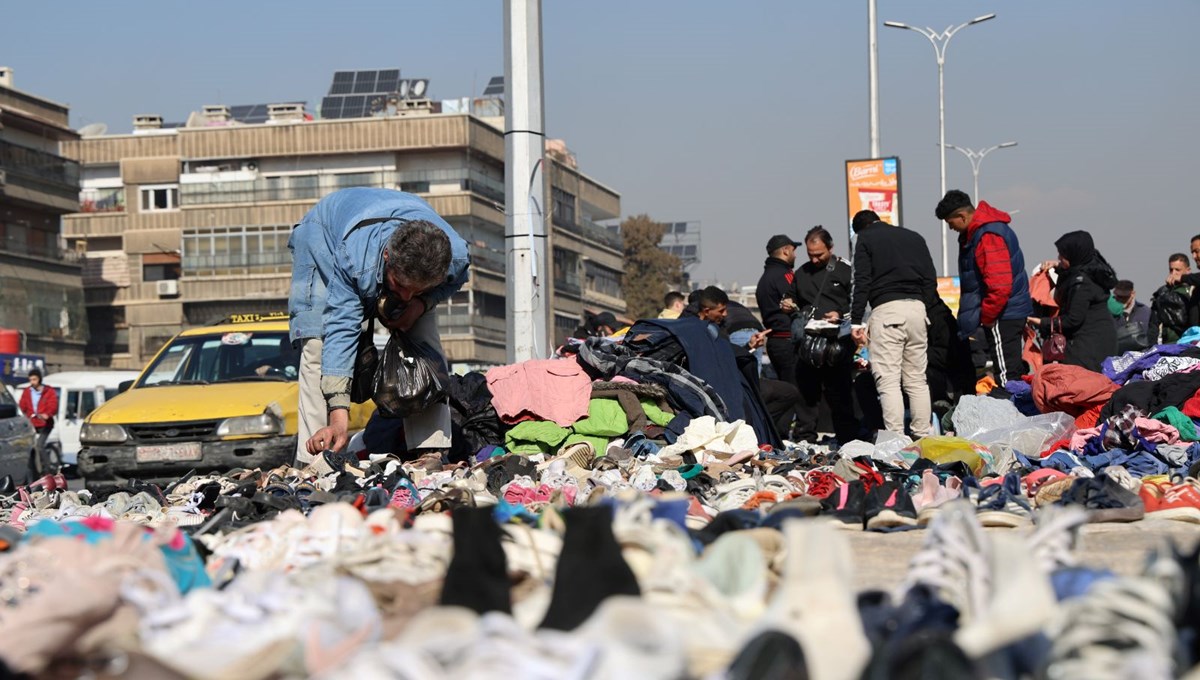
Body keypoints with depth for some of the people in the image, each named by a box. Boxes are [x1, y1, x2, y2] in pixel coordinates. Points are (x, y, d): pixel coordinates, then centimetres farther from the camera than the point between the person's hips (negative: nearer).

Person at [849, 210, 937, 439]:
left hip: (886, 309, -5)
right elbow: (931, 280, 14)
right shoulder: (915, 237, 21)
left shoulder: (866, 239, 6)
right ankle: (923, 437, 8)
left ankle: (896, 438, -14)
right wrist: (922, 306, 17)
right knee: (917, 380, 10)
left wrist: (856, 322, -5)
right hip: (916, 308, 5)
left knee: (888, 381, -7)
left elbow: (862, 283, -4)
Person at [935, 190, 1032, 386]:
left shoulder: (988, 237, -20)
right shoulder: (975, 232, 13)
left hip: (1003, 316, -11)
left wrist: (986, 317, -16)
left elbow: (1000, 285, -26)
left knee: (1006, 377, -8)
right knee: (1014, 372, 13)